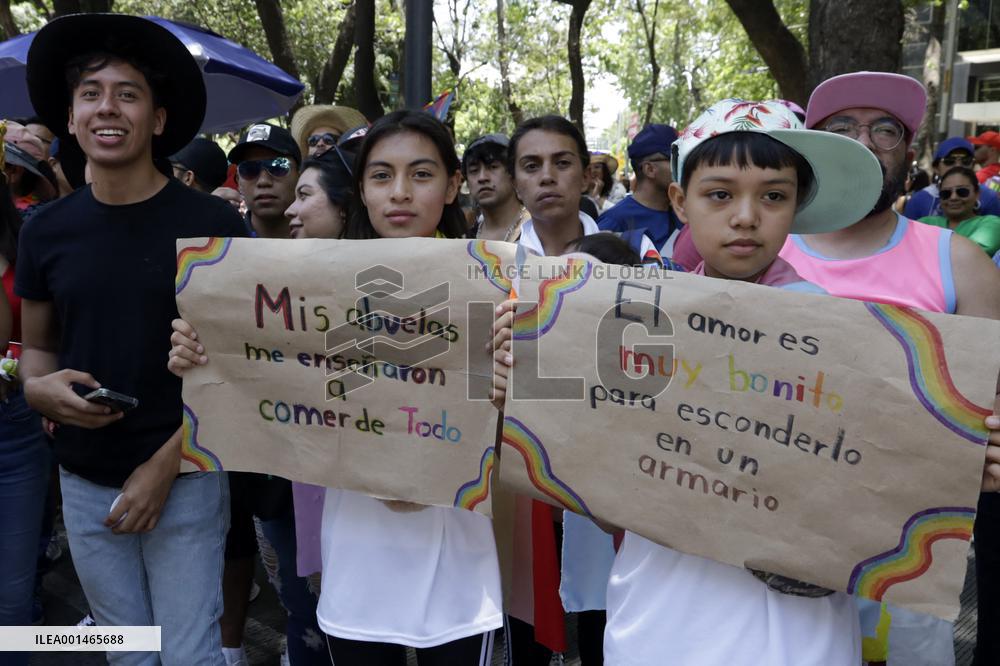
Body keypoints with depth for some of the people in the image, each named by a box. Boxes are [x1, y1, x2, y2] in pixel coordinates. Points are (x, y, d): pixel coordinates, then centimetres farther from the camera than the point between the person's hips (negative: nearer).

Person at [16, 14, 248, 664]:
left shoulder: (212, 223, -9)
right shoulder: (46, 230, 2)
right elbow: (37, 345, 14)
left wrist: (165, 465, -13)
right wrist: (38, 388, -10)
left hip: (186, 479, -3)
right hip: (84, 482, 4)